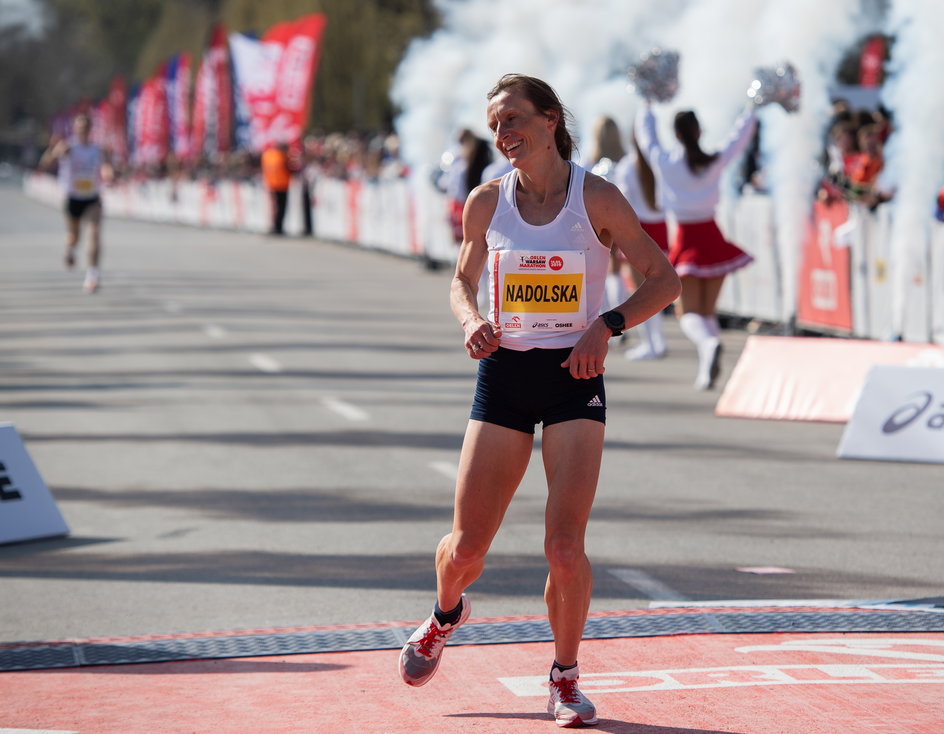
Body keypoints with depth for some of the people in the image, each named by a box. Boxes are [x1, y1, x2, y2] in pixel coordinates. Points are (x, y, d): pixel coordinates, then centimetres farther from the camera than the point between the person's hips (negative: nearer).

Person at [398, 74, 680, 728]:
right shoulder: (486, 202, 0)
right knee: (467, 548, 3)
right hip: (505, 374, 2)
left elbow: (665, 279, -1)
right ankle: (447, 613, 39)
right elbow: (463, 281, 16)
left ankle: (566, 675, 12)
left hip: (575, 378, -2)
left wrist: (607, 324, -16)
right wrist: (471, 322, -6)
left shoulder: (597, 198, -7)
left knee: (565, 548, -13)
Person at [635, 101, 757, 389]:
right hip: (712, 238, 2)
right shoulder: (715, 162, -5)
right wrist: (752, 111, 28)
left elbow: (646, 135, 12)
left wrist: (645, 108, 30)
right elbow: (739, 136, 11)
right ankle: (708, 368, 3)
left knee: (689, 312, -1)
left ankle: (708, 343, -32)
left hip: (687, 241, -2)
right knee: (708, 310, 14)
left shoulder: (664, 161, -7)